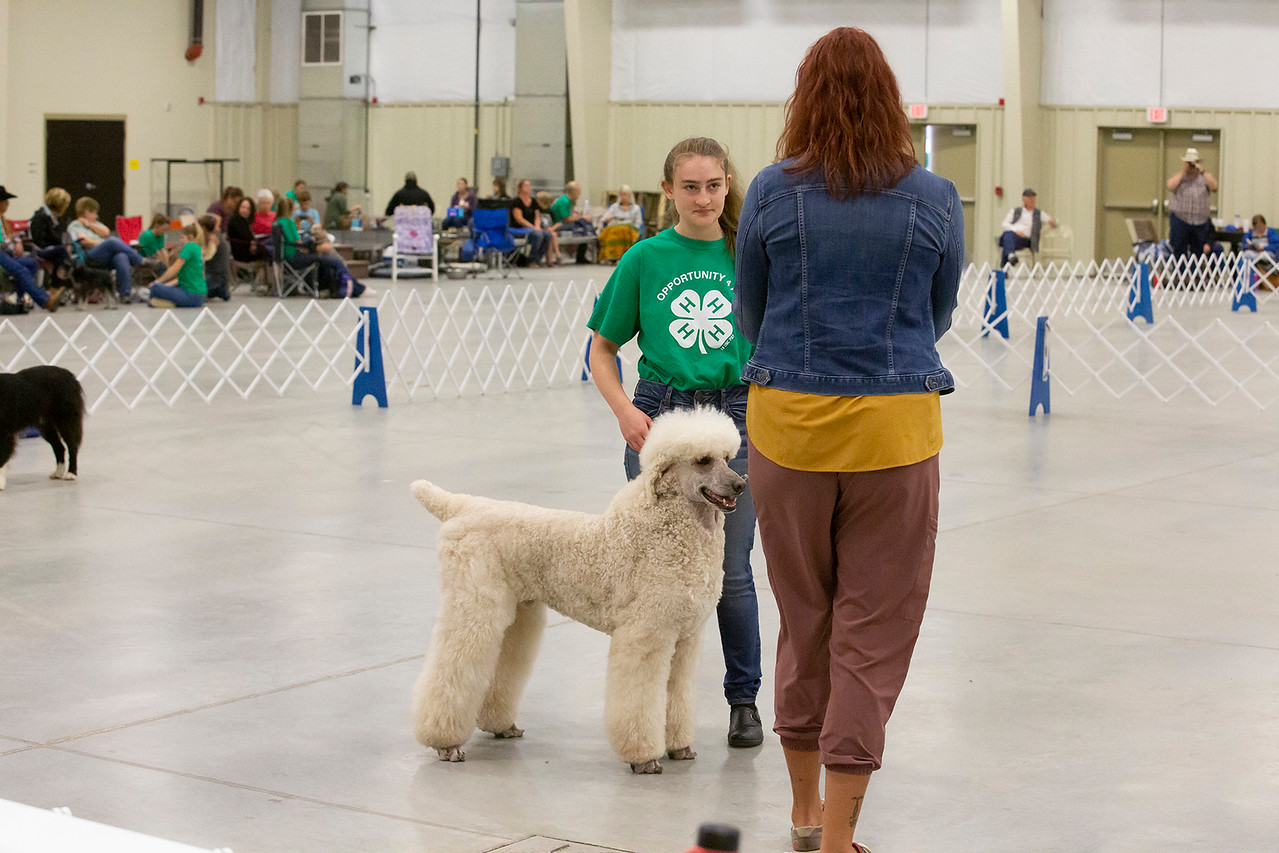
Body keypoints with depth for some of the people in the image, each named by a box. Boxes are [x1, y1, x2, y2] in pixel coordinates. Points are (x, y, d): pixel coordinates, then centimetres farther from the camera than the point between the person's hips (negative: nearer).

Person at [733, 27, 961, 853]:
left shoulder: (772, 191, -1)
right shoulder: (936, 198, 0)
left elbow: (750, 315, 9)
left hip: (790, 421, 1)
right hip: (894, 424, -1)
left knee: (804, 620, 15)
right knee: (874, 632, 4)